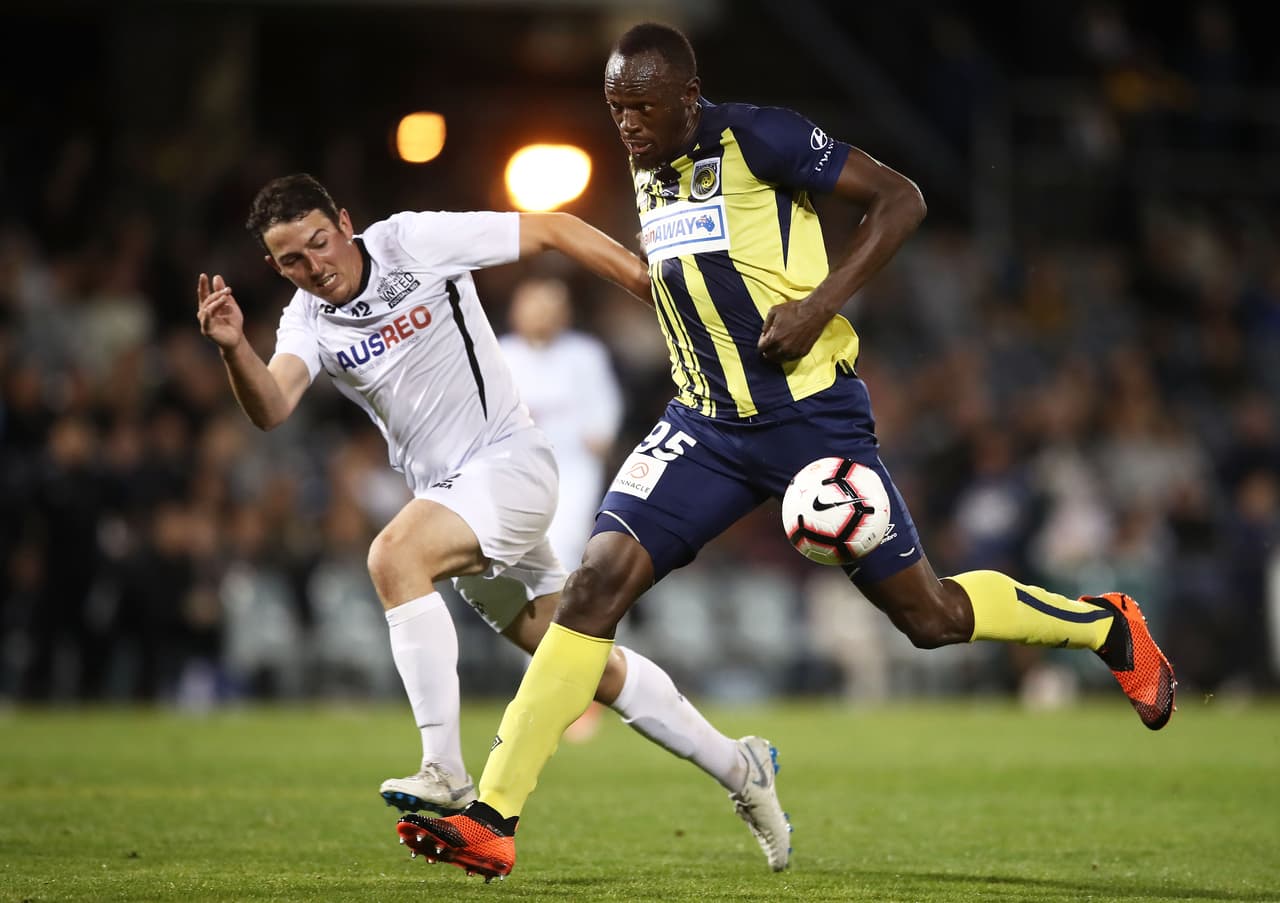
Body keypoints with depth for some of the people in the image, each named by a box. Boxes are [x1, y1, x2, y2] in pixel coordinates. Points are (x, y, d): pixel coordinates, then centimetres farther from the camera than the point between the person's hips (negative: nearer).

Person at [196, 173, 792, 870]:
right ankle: (739, 770, 24)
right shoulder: (307, 323, 1)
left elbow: (554, 231, -4)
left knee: (394, 556, -30)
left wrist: (662, 290, -6)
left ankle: (445, 773, -31)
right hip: (447, 494, 6)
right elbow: (270, 409, -18)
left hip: (510, 462, -6)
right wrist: (233, 347, -38)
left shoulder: (413, 242, -11)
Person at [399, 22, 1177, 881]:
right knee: (597, 580, -14)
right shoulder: (648, 175, 10)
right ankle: (492, 820, -17)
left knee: (929, 615, 2)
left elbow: (900, 198, -12)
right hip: (705, 425, 6)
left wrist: (820, 304, -21)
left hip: (810, 417, -6)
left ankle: (1108, 626, 31)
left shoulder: (757, 137, -12)